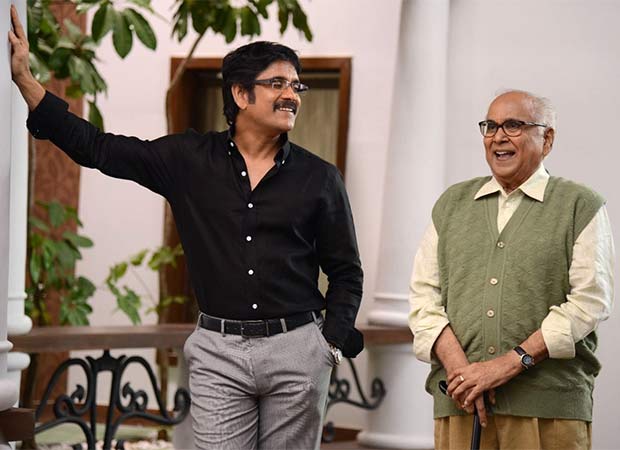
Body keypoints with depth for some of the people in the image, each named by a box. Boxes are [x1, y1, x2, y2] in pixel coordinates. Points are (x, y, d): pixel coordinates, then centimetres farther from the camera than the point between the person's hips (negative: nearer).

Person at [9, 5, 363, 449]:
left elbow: (346, 272, 11)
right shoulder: (189, 160, 4)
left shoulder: (320, 178, 4)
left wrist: (333, 343, -1)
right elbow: (97, 147, 5)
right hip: (219, 351, 0)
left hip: (296, 350, 0)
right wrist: (24, 78, 0)